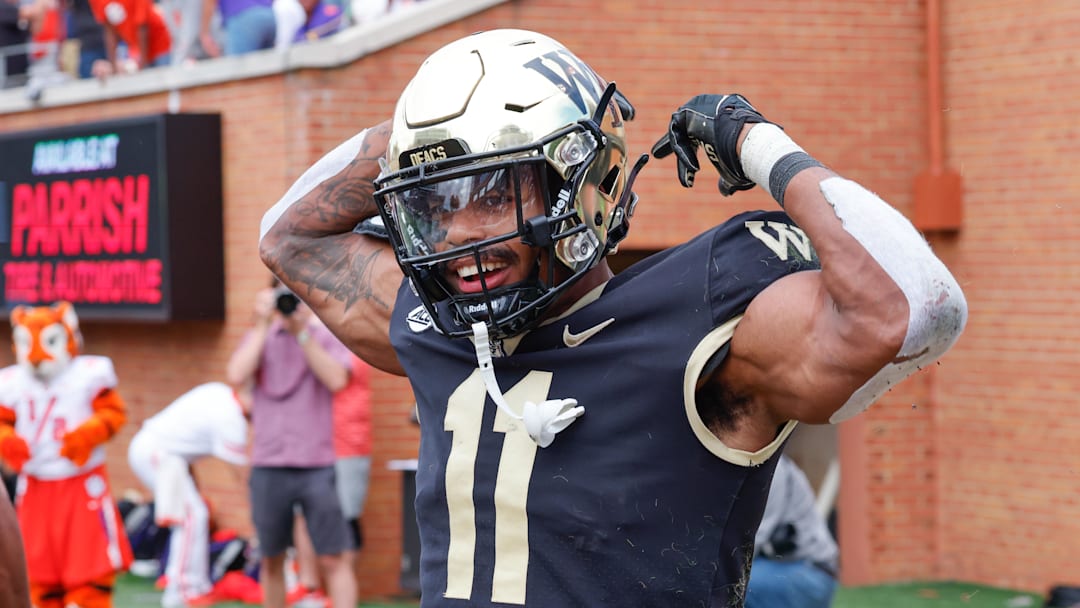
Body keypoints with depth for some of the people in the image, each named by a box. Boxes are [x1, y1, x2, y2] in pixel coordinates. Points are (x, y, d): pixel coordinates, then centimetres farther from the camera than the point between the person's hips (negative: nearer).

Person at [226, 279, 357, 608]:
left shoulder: (327, 336, 5)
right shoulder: (259, 337, 10)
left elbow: (336, 379, -13)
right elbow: (236, 377, -8)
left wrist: (302, 332, -15)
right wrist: (263, 325, -8)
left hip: (317, 466, -2)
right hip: (268, 467, 2)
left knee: (332, 559, -5)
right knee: (271, 559, 10)